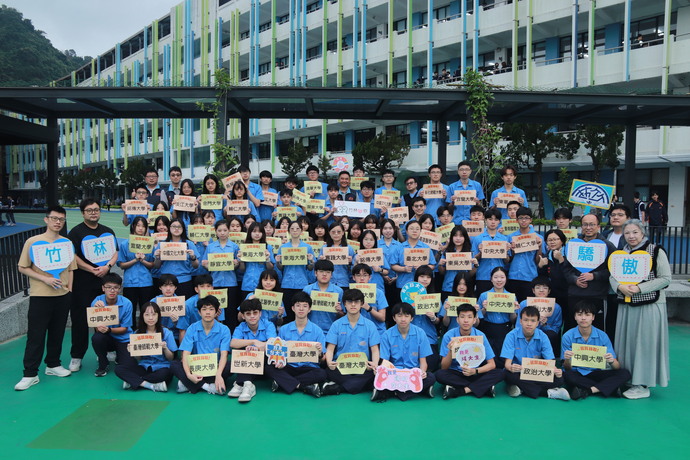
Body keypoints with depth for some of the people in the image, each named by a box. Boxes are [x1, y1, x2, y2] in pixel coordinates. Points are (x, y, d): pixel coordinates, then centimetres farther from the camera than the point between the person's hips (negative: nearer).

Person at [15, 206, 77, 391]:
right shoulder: (33, 241, -5)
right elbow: (22, 268, -4)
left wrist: (69, 287, 3)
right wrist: (45, 279, -14)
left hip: (62, 296, 4)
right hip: (40, 296, -3)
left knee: (57, 333, 12)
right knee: (36, 335, -1)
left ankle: (53, 365, 27)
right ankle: (30, 374, 6)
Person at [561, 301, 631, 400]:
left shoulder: (602, 336, -3)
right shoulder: (568, 336, -7)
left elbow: (617, 367, -5)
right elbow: (568, 369, -7)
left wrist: (612, 361, -29)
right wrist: (567, 360, -31)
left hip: (596, 373, 2)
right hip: (577, 374, -2)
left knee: (625, 373, -20)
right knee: (566, 375, -35)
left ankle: (587, 390, -26)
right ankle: (607, 387, -20)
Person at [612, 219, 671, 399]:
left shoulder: (656, 251, -5)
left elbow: (665, 278, -9)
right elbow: (612, 277, 9)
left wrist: (639, 288, -19)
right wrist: (620, 287, -13)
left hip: (649, 305, -5)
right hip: (626, 305, 5)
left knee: (645, 343, -1)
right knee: (626, 342, 10)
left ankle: (643, 385, 9)